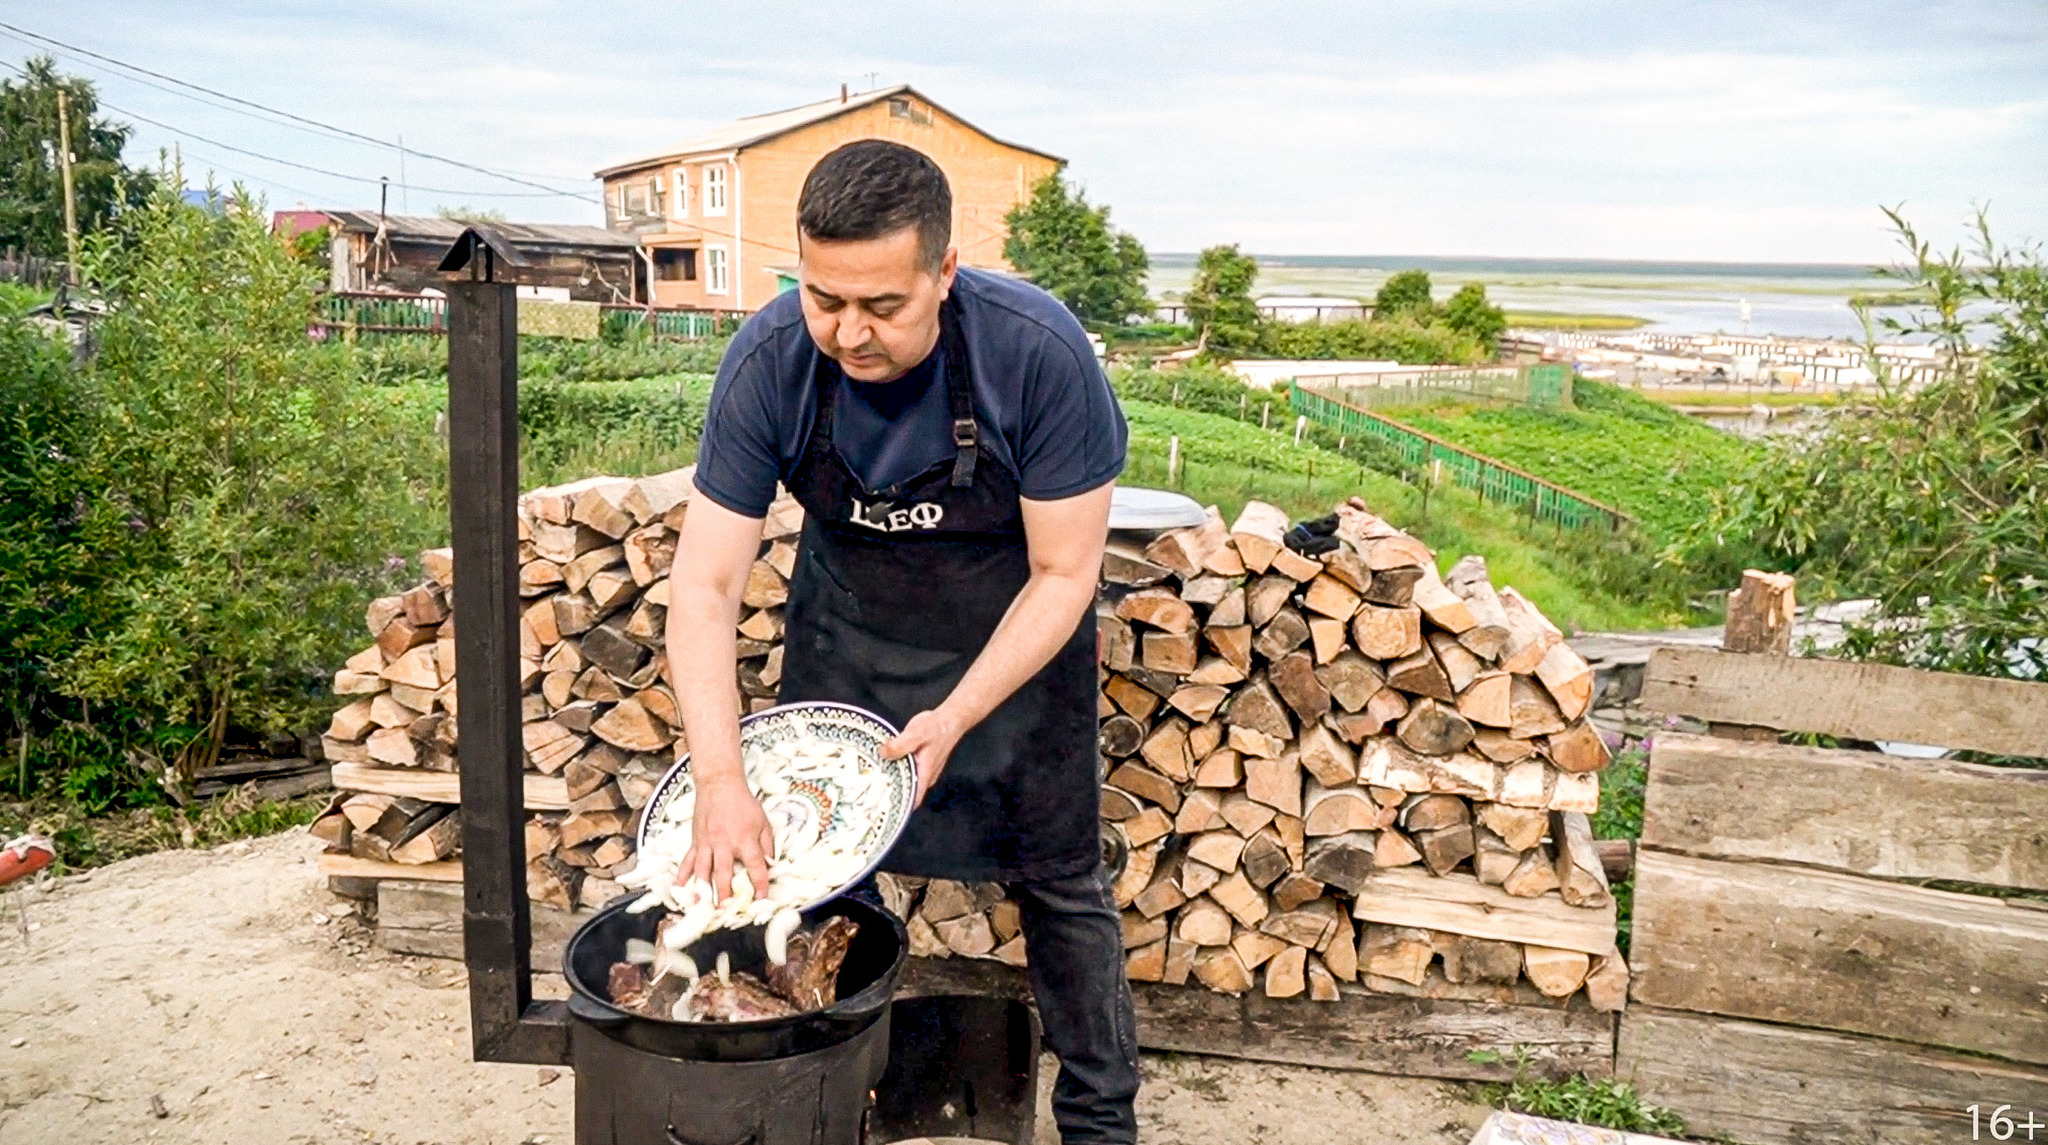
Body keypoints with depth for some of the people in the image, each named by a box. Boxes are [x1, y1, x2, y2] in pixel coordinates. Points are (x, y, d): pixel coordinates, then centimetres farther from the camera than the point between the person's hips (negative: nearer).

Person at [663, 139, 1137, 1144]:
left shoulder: (1038, 353, -30)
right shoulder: (769, 362, -24)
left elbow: (1063, 574, -20)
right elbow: (705, 584, -21)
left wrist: (953, 720, -28)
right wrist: (719, 778, -32)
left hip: (1015, 636, -2)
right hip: (844, 624, 2)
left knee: (1060, 883, 5)